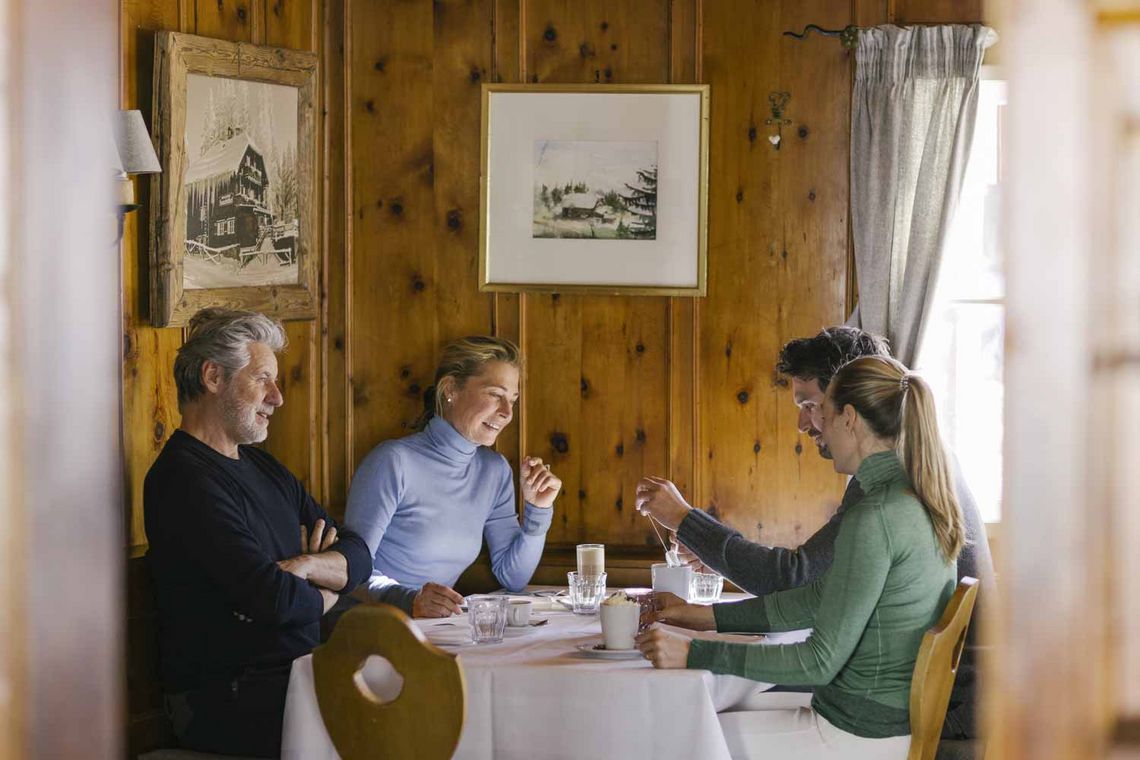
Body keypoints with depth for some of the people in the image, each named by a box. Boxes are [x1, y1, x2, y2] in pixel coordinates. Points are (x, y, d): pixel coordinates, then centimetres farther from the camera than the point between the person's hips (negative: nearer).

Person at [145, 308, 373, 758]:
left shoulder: (261, 467, 18)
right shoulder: (186, 481, -13)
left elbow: (357, 556, 13)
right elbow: (271, 597, -21)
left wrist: (304, 565, -9)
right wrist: (323, 597, 1)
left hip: (292, 676, 9)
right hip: (227, 703, -9)